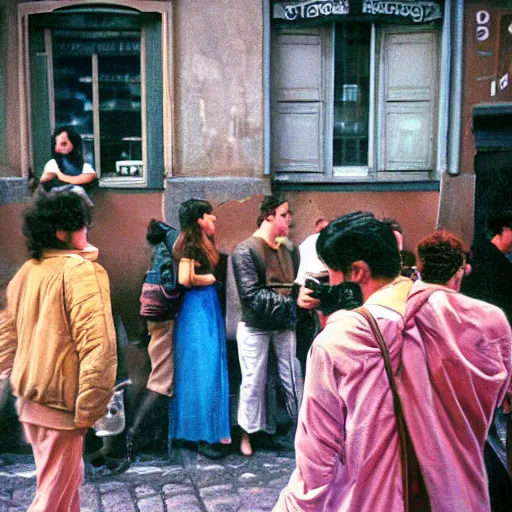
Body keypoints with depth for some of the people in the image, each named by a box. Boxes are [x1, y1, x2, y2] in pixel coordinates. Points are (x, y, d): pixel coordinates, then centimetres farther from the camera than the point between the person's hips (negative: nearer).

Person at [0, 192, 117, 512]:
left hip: (29, 398, 8)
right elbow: (98, 345, -26)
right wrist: (89, 410, -19)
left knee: (66, 480, 25)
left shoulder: (26, 272, 8)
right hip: (59, 403, -8)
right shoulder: (82, 271, -17)